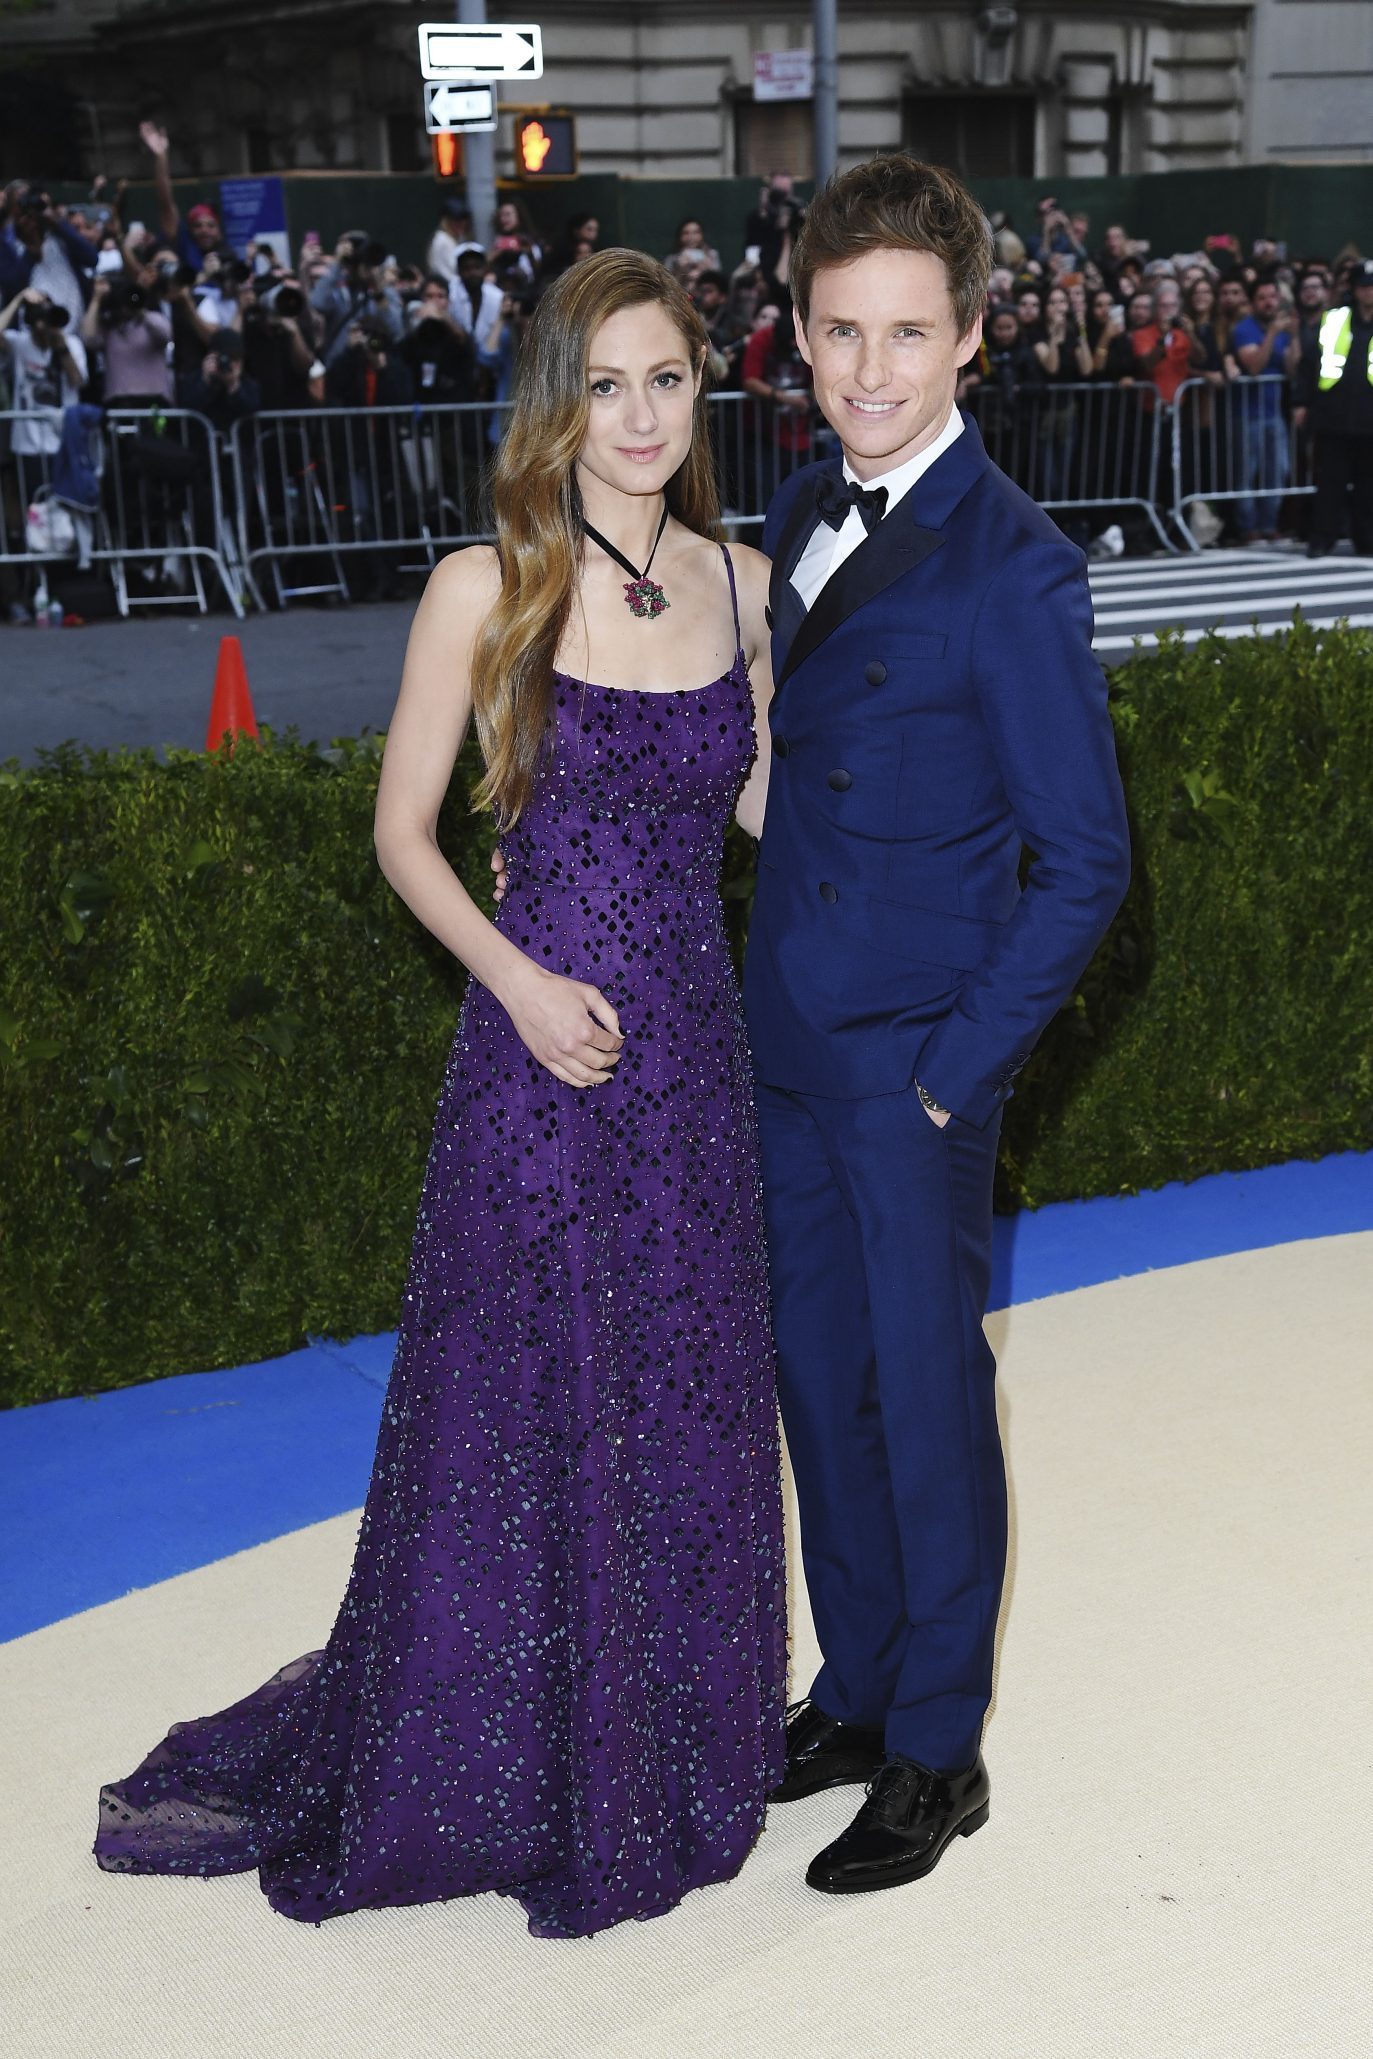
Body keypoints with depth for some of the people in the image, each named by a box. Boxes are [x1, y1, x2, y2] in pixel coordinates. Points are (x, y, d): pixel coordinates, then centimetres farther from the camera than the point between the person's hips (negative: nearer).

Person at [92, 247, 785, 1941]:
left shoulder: (741, 583, 4)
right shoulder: (483, 590, -8)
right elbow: (402, 832, -4)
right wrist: (518, 978, -15)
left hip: (696, 1050, 4)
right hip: (542, 1043, -4)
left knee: (685, 1405, 14)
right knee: (515, 1406, 6)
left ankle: (666, 1754, 34)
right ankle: (493, 1772, 26)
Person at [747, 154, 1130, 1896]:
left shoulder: (1012, 568, -16)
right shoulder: (796, 518, 6)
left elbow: (1083, 865, -14)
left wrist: (955, 1074, -14)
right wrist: (761, 1000, 11)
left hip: (917, 1068, -7)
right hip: (790, 1049, 7)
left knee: (927, 1399, 5)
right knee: (817, 1379, 16)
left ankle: (937, 1755, 23)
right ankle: (854, 1692, 34)